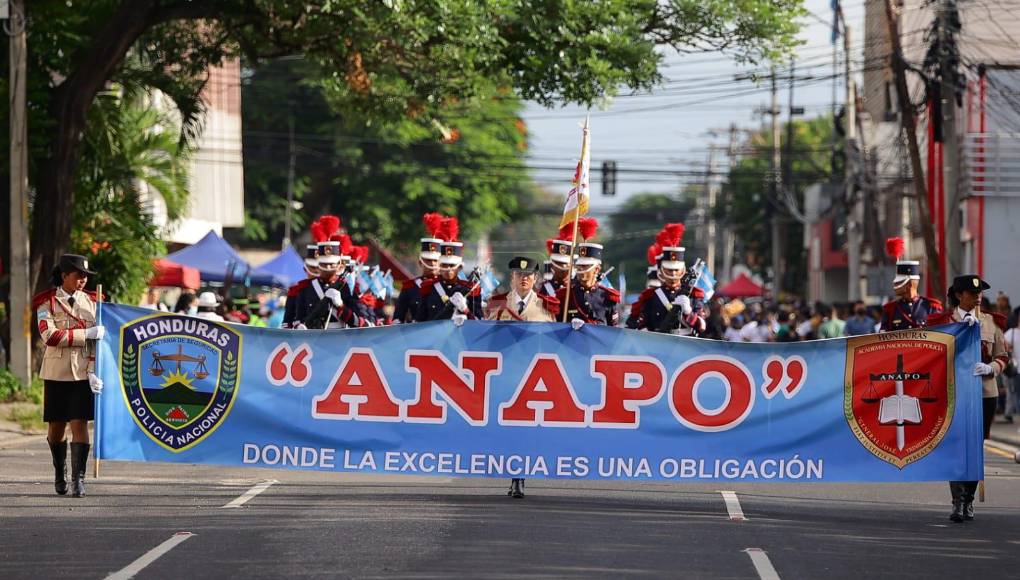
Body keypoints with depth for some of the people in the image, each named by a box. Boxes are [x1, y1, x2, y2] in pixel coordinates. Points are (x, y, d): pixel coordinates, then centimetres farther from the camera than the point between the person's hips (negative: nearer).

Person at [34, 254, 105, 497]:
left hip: (83, 371, 1)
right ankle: (59, 473, 29)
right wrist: (87, 333, -20)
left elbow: (98, 339, 4)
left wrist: (94, 370, -8)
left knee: (80, 423, -9)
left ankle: (78, 479, -8)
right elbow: (50, 336, -15)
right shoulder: (47, 302, 0)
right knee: (56, 425, 7)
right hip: (56, 372, -1)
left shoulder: (91, 301, 7)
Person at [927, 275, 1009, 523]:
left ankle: (969, 501, 17)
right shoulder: (943, 321, 3)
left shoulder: (992, 322, 9)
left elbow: (1002, 356, 7)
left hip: (984, 391, 2)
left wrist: (989, 368, -13)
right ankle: (958, 502, -15)